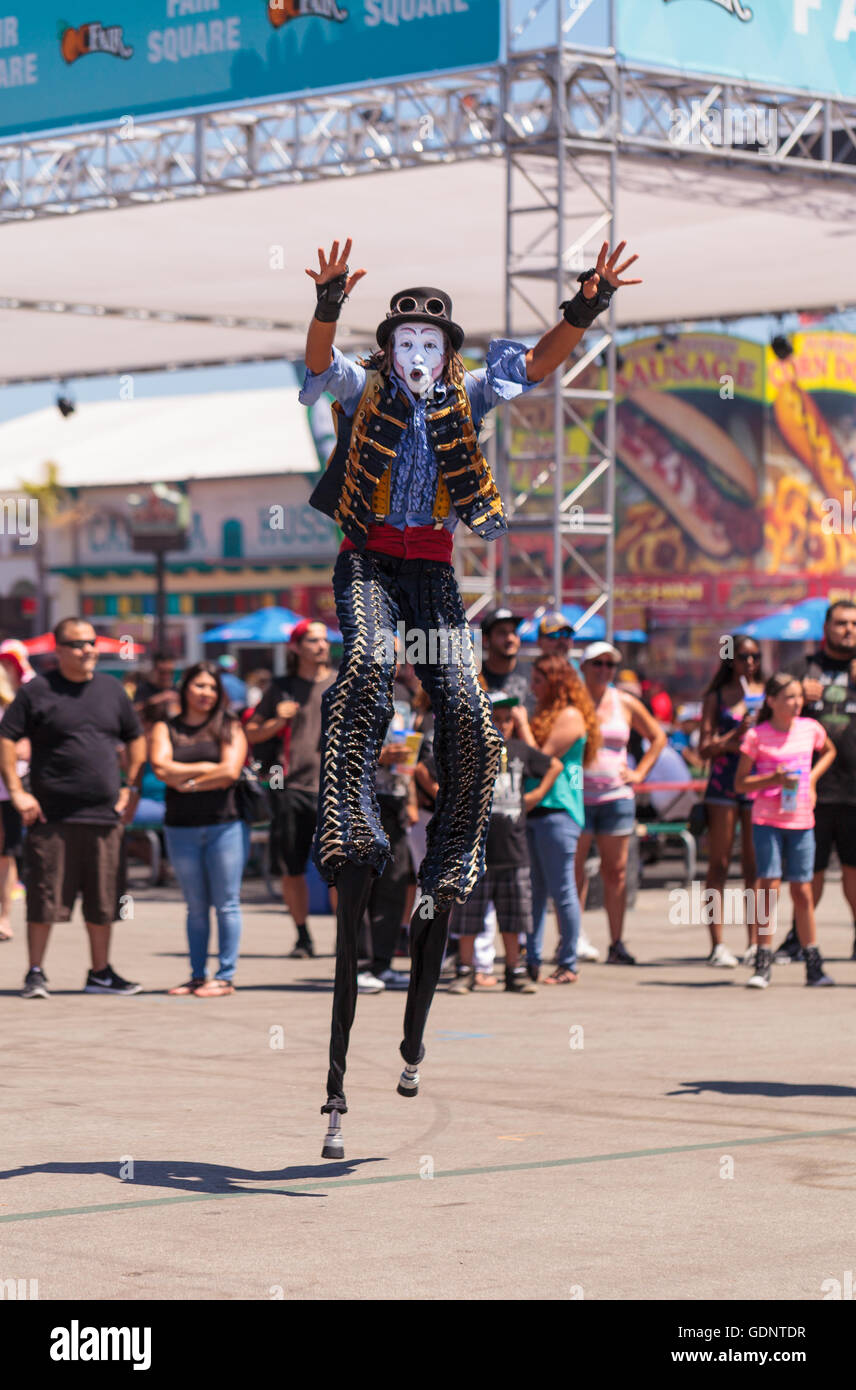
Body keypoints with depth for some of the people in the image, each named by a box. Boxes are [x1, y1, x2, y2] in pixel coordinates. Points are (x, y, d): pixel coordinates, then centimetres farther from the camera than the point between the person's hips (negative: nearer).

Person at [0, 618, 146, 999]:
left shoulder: (111, 689, 12)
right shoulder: (36, 691, -1)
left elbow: (135, 739, 21)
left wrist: (131, 788, 12)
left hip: (104, 815, 4)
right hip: (52, 817, -4)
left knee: (102, 901, 8)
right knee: (44, 898, -3)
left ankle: (100, 973, 19)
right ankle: (35, 974, 6)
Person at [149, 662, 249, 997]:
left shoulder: (229, 728, 5)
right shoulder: (164, 728, 10)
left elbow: (230, 772, -9)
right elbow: (162, 768, -6)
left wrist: (188, 782, -5)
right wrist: (208, 768, -6)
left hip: (225, 825, -2)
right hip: (181, 828, 2)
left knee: (226, 904, -2)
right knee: (196, 907, 6)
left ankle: (225, 976, 0)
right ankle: (197, 975, 10)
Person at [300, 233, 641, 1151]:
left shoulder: (465, 399, 10)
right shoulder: (361, 389, 4)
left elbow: (535, 364, -2)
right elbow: (318, 362, -18)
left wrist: (585, 310, -19)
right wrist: (329, 306, -39)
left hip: (432, 569, 3)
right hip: (367, 558, -3)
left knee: (465, 711, -12)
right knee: (367, 664, -31)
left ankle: (450, 869, -2)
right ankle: (348, 833, -39)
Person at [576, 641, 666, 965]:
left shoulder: (626, 704, 9)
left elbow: (657, 737, 21)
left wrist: (639, 773, 11)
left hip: (616, 795, 3)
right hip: (576, 795, -3)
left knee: (616, 871, 3)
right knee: (572, 869, -6)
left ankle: (617, 943, 7)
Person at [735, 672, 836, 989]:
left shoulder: (810, 729, 4)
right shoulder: (756, 736, -6)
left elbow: (829, 751, 26)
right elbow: (740, 784, -3)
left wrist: (812, 777, 9)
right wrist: (773, 779, -18)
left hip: (801, 820, 3)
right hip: (767, 820, -3)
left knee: (802, 891, 6)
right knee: (769, 886, -11)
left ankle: (814, 966, 14)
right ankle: (762, 965, -6)